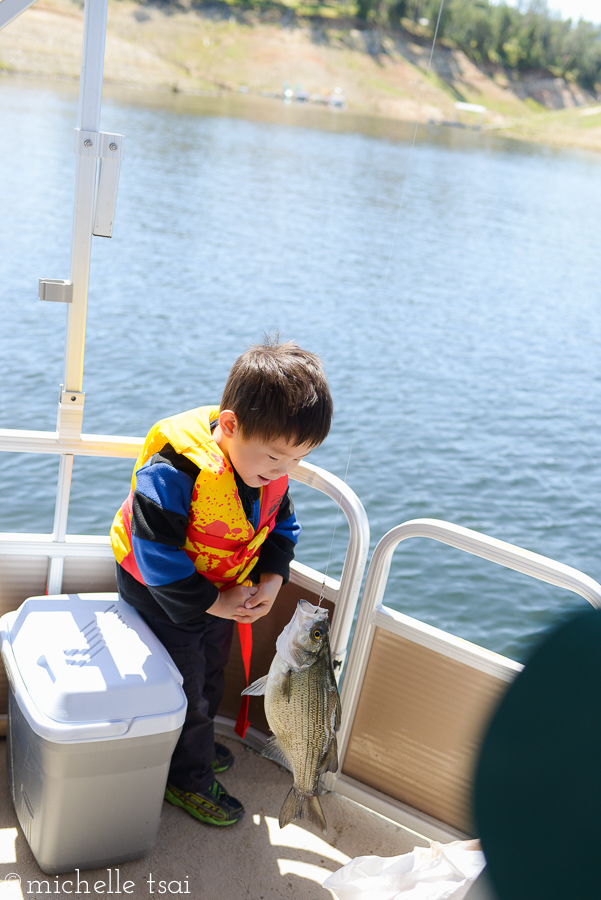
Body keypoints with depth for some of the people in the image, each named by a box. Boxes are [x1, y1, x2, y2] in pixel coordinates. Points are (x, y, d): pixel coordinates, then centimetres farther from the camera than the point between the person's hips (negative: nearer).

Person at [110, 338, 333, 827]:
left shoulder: (272, 472, -15)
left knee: (211, 671, 26)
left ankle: (196, 743, 52)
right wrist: (212, 603, -27)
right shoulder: (173, 472, -37)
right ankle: (189, 779, 28)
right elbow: (158, 554, -34)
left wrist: (271, 581, -13)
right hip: (161, 596, -7)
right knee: (183, 686, 5)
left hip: (223, 593, 7)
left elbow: (282, 526, 2)